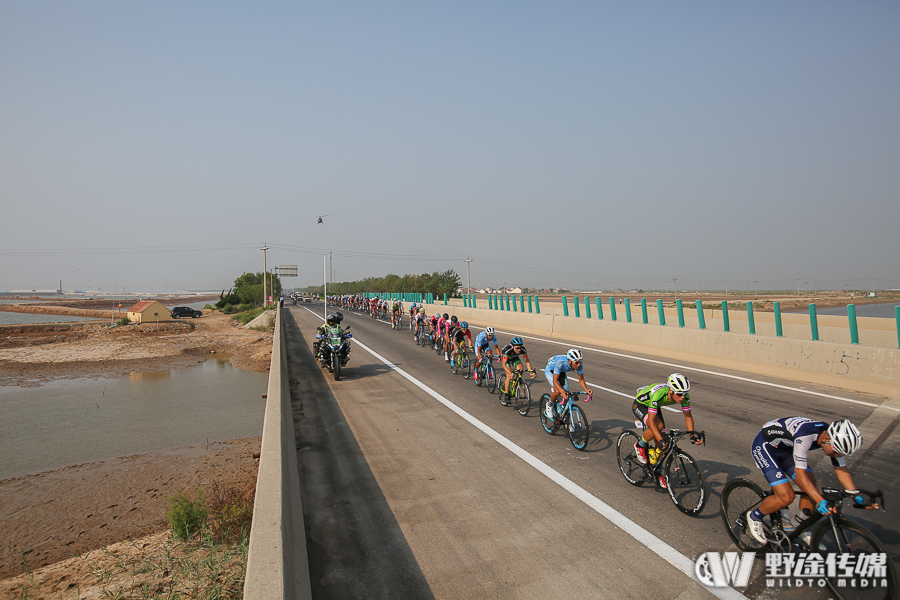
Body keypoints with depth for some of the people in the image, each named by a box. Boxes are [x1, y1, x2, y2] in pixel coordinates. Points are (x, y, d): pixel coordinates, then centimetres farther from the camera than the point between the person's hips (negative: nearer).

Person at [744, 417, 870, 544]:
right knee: (786, 496, -17)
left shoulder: (835, 438, -14)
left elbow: (841, 469, -2)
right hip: (764, 446, -8)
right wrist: (821, 501, -37)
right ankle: (754, 516, 7)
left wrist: (857, 496, -10)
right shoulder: (805, 435, -38)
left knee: (812, 489, -3)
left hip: (785, 448, 8)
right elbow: (800, 473, -33)